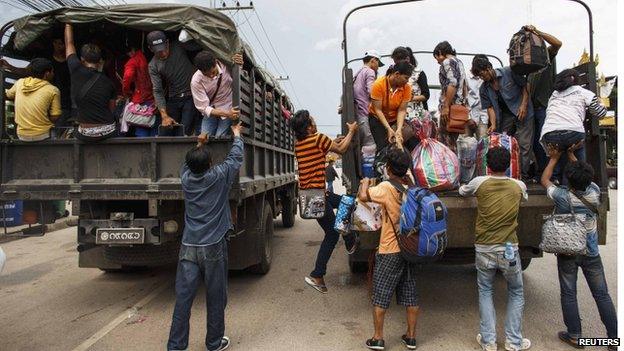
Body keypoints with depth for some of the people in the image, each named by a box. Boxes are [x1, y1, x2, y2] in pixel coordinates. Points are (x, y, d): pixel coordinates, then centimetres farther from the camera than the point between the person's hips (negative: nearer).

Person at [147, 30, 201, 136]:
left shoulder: (179, 46, -5)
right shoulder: (153, 66, -2)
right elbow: (158, 91, -8)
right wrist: (164, 116, -18)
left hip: (191, 96, -3)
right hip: (173, 99, 3)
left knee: (186, 131, -14)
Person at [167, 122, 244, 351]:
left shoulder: (186, 178, 3)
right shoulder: (219, 177, -8)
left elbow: (189, 163, 26)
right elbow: (236, 158, 8)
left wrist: (199, 146, 38)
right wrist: (237, 135, 24)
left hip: (188, 247, 4)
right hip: (213, 247, -3)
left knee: (183, 298, 6)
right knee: (215, 298, 9)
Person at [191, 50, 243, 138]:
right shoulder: (196, 81, -21)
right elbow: (203, 107, -19)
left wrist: (240, 64, -22)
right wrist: (227, 114, -33)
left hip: (229, 108, -1)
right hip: (211, 111, 1)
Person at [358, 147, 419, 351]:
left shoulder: (386, 187, -17)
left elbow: (363, 197, -28)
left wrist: (365, 183, -6)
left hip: (390, 251, -5)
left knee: (380, 296, 6)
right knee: (410, 295, 14)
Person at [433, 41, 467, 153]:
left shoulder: (447, 62, -7)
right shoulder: (459, 62, 20)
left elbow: (452, 84, -20)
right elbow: (464, 86, 22)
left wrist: (446, 107, -20)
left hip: (450, 106, -9)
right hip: (459, 105, 9)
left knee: (445, 140, -7)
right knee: (453, 140, 13)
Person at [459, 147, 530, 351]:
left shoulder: (480, 183, -6)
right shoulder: (518, 186, -1)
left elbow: (462, 191, 14)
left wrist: (464, 187, 35)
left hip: (484, 249, 0)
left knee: (485, 292, 16)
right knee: (516, 293, 19)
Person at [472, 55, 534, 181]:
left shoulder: (509, 72, -9)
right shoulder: (484, 89, 2)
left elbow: (525, 86, -3)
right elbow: (490, 107, -1)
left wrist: (524, 105, -13)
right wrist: (493, 125, -15)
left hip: (522, 112, -4)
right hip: (505, 116, 4)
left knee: (524, 144, -6)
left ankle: (523, 174, 0)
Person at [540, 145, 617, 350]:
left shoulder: (562, 197, -19)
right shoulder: (594, 193, -11)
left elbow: (544, 180, 0)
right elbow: (585, 176, 11)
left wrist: (554, 158, 10)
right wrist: (571, 156, 18)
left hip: (567, 253, -3)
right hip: (591, 253, 3)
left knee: (568, 294, 9)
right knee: (602, 294, 11)